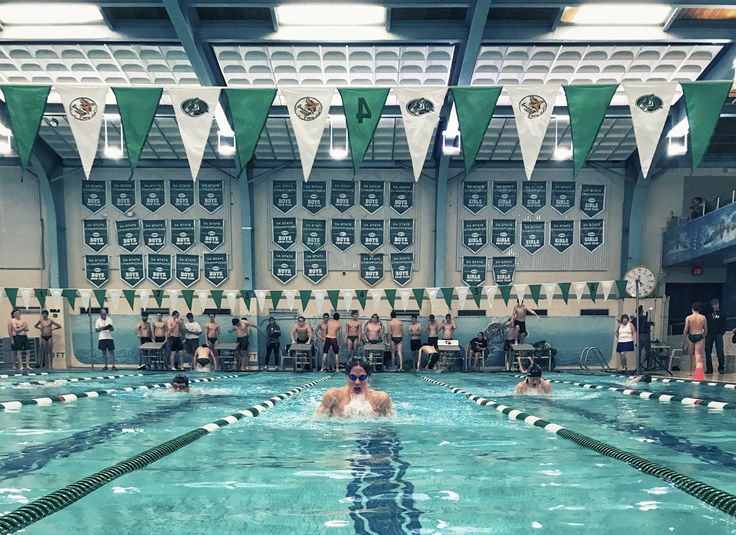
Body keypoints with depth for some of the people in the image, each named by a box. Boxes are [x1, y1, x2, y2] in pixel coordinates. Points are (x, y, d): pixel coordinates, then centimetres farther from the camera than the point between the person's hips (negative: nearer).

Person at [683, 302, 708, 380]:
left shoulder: (688, 318, -2)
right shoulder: (703, 317, 3)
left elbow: (685, 330, -4)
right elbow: (705, 330, 9)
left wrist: (684, 341, 3)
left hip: (691, 337, 0)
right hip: (699, 337, 0)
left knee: (691, 356, 12)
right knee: (699, 355, -4)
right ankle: (699, 373, -18)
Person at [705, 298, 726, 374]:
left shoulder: (721, 314, 5)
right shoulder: (709, 313, 10)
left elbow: (724, 325, 3)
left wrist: (722, 333, -5)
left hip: (718, 334, -3)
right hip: (709, 334, 3)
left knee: (720, 352, -7)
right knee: (707, 352, 2)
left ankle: (721, 368, 0)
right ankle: (709, 368, 7)